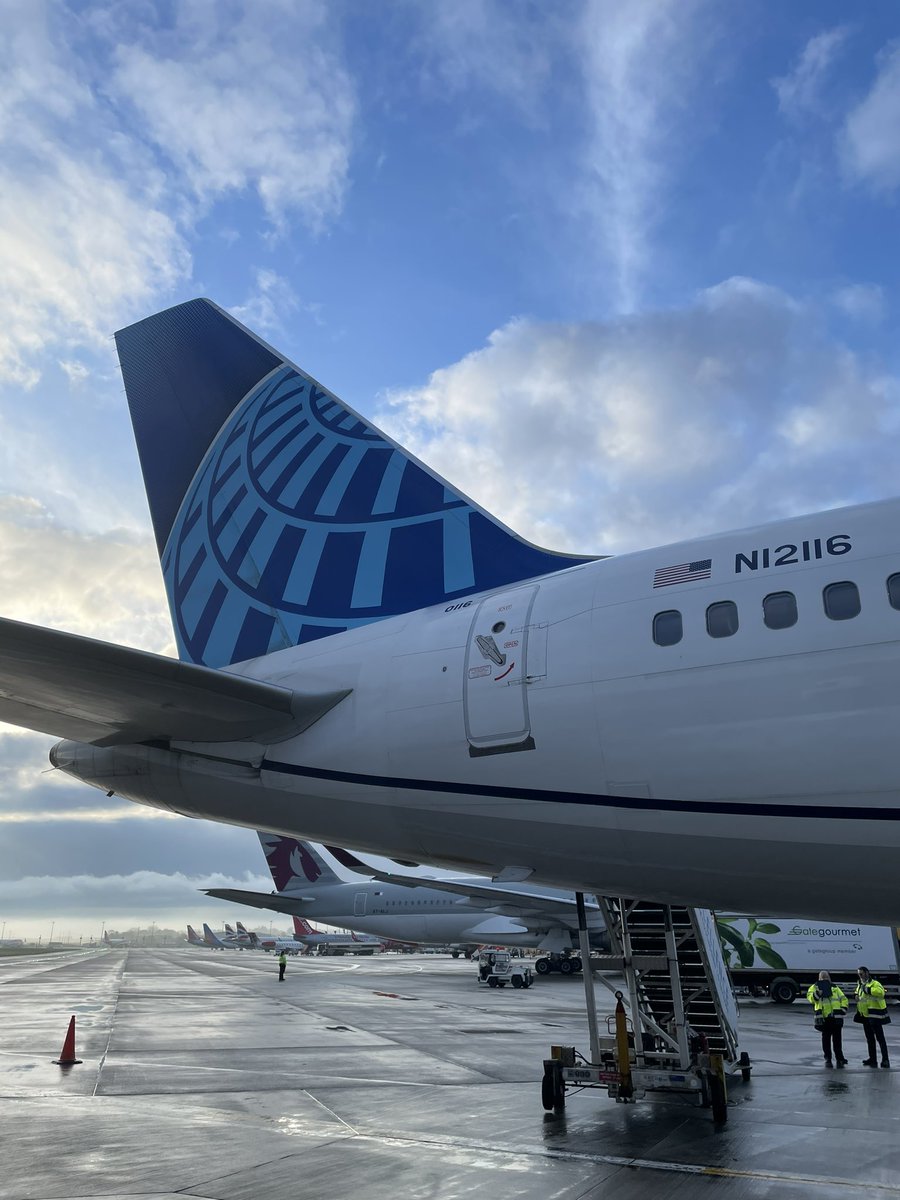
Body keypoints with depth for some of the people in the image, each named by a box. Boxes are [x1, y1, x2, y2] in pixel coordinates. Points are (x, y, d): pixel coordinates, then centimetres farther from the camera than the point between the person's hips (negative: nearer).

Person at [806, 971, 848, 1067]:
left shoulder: (835, 987, 17)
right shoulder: (815, 987, 8)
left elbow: (844, 1000, 15)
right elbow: (810, 997, -8)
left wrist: (842, 1010, 0)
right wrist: (817, 993, -28)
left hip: (836, 1017, 1)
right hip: (823, 1018, -1)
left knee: (837, 1039, 2)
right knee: (826, 1039, 2)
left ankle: (839, 1059, 11)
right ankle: (828, 1059, 12)